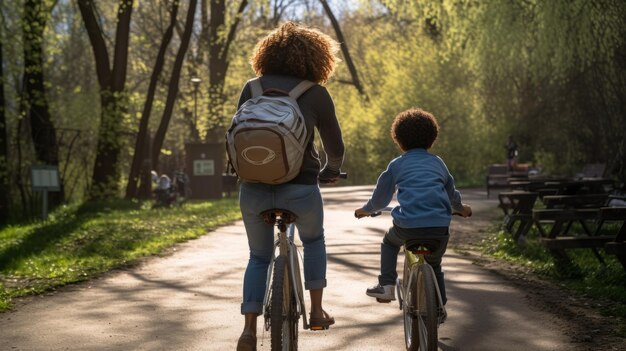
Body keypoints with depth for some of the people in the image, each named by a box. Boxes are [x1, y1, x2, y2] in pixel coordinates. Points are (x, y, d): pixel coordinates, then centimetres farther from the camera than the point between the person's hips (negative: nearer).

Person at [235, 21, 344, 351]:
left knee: (259, 256, 21)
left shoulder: (251, 89, 5)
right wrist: (331, 171, 25)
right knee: (314, 240, 29)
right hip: (300, 189, -2)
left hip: (254, 188, 2)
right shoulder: (316, 94, -1)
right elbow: (335, 146, 3)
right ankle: (316, 311, 27)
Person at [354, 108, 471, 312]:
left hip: (408, 226, -2)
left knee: (389, 242, 31)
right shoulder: (437, 163, 19)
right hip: (440, 226, 2)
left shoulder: (397, 164, 13)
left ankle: (386, 285, 18)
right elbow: (452, 193, 33)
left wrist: (365, 210, 41)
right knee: (434, 264, 27)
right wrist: (461, 209, 54)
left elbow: (380, 197, 21)